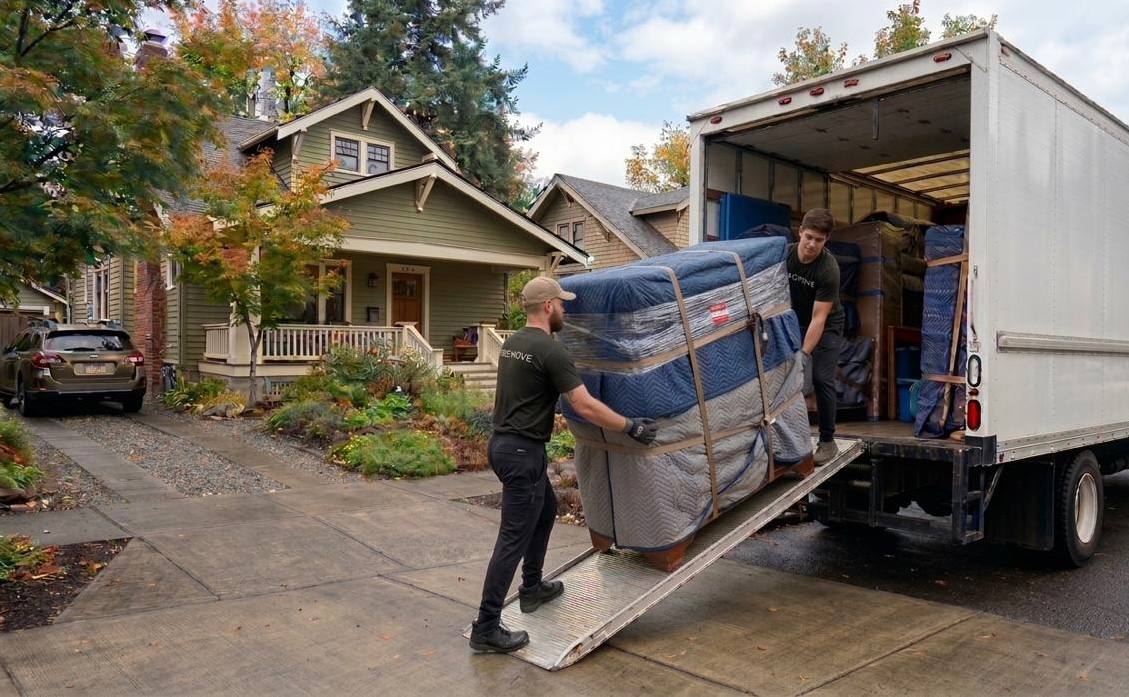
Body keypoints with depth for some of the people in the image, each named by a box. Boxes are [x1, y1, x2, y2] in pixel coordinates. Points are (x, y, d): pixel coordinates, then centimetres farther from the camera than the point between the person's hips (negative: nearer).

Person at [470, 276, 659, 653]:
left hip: (503, 443, 10)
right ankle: (486, 628, 1)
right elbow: (585, 406, -19)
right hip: (522, 452, -10)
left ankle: (532, 588, 38)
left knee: (546, 509, 27)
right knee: (514, 537, -5)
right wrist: (632, 427, -10)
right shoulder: (550, 351, -17)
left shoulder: (512, 343, 12)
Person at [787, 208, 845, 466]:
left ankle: (827, 441, 1)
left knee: (822, 380, -11)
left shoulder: (829, 269, -28)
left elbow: (819, 317, -28)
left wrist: (804, 353, -31)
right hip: (796, 322, 4)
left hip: (826, 326, -4)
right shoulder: (785, 255, -16)